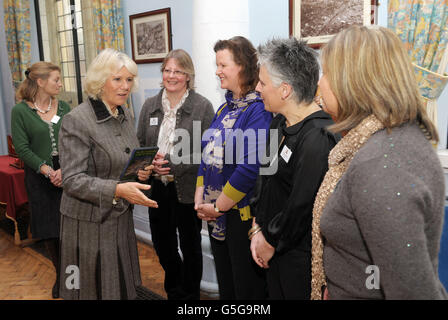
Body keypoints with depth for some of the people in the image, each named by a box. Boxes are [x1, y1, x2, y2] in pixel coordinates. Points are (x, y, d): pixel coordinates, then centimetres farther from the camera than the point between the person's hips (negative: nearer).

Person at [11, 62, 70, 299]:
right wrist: (47, 170, -14)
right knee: (49, 230, 8)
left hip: (68, 174, 2)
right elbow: (22, 148, -7)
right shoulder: (20, 111, -3)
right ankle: (60, 274, 26)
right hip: (40, 178, -1)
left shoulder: (63, 107, 4)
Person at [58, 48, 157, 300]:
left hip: (121, 218, 7)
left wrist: (142, 171, -4)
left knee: (125, 287, 15)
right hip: (88, 222, -6)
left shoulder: (126, 116, 7)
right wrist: (117, 190, -33)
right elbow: (72, 181, -21)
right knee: (93, 290, 8)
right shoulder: (76, 121, -16)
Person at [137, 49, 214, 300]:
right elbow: (140, 145, 10)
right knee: (162, 243, 17)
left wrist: (173, 163, -21)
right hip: (157, 187, 5)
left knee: (190, 245, 12)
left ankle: (191, 293, 36)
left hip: (188, 188, -4)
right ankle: (175, 290, 44)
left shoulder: (203, 106, -9)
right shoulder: (151, 105, 6)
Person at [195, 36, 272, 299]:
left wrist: (218, 206, -15)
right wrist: (200, 200, 4)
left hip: (242, 213, -8)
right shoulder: (225, 108, 11)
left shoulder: (258, 110, -17)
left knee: (247, 288, 9)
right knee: (225, 284, 22)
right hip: (215, 214, 8)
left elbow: (251, 167, -24)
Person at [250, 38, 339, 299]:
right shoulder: (280, 122, 4)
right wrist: (258, 229, 2)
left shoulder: (318, 138, -25)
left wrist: (270, 242, -10)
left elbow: (302, 207, -24)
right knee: (275, 293, 21)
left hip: (301, 256, -8)